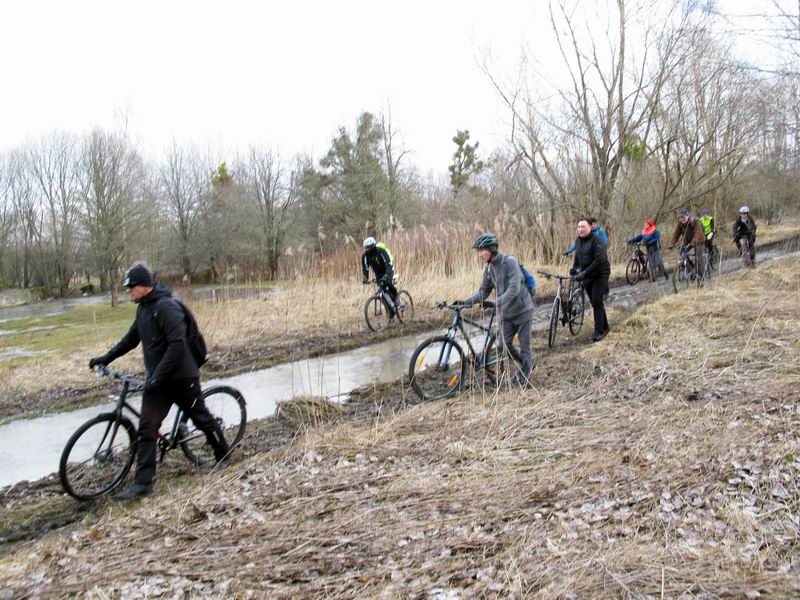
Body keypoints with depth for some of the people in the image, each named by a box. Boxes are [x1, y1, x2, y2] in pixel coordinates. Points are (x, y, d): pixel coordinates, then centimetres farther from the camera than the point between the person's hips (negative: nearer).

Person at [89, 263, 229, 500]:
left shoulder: (166, 307, -20)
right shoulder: (143, 308, 10)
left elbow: (177, 345, -27)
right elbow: (131, 339, 22)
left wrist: (158, 375, -27)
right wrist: (106, 358, 18)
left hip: (181, 377, -8)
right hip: (156, 380, 8)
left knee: (202, 419, 10)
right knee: (146, 429, 0)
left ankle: (224, 457, 31)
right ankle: (143, 482, 3)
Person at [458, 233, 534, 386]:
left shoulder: (509, 261, -18)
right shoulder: (489, 268, 3)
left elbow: (514, 288, -28)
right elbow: (483, 292, 4)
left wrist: (497, 303, -38)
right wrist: (465, 302, -10)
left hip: (522, 310, -6)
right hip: (506, 313, 6)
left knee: (524, 347, 1)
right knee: (503, 345, 2)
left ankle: (524, 379, 18)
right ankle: (526, 365, 27)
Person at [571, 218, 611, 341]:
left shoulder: (596, 240, -17)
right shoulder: (578, 240, 6)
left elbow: (599, 260, -26)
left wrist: (585, 272, -29)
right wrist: (574, 268, 4)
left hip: (600, 274, -7)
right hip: (586, 276, 7)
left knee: (597, 302, -13)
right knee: (594, 302, 11)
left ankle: (599, 332, -7)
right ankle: (604, 327, 25)